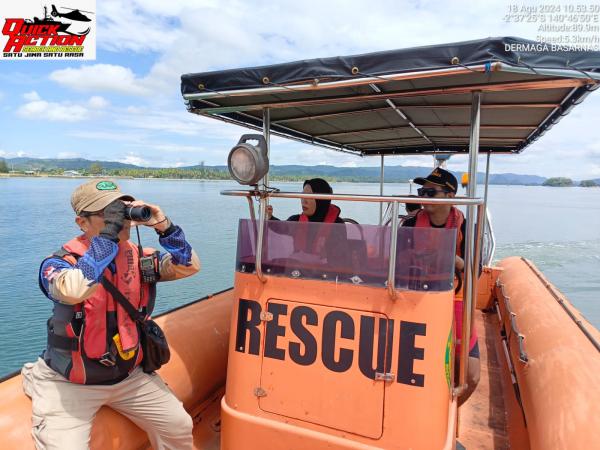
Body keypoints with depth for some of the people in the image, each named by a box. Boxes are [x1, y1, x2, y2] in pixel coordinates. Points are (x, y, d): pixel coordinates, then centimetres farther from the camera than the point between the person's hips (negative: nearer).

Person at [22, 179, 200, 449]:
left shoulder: (138, 257, -4)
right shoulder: (59, 263, -18)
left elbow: (189, 266, -10)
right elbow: (73, 291, -40)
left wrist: (163, 226, -23)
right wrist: (109, 232, -37)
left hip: (129, 374, 4)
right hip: (68, 383, -4)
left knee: (179, 427, 7)